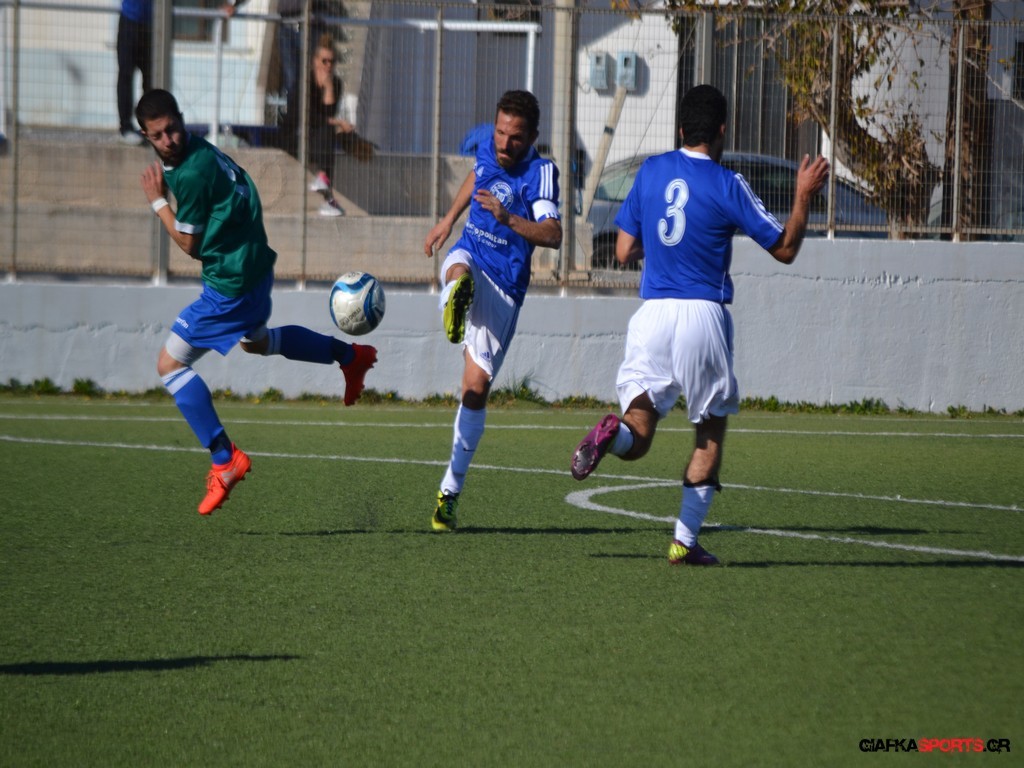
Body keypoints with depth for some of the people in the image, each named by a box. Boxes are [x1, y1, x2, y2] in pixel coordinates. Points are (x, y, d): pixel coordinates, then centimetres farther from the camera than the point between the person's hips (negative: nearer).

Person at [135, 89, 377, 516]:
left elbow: (190, 245, -14)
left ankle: (225, 459, -6)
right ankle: (349, 356, 51)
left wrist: (158, 201, -7)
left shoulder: (190, 173, -25)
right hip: (254, 266, 10)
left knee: (170, 364, -5)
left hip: (230, 283, -10)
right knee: (256, 342, 38)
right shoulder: (199, 150, 3)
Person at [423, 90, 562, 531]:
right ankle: (456, 298, -75)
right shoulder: (488, 150, 2)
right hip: (470, 258, 4)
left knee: (476, 387, -6)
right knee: (461, 268, -37)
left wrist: (508, 219, -45)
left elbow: (553, 235, -30)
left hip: (504, 290, -4)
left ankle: (450, 493, 4)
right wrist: (448, 221, 33)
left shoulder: (541, 172, -14)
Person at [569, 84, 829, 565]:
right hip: (703, 314, -3)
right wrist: (804, 196, 12)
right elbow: (785, 249, 2)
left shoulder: (650, 172, 7)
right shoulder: (726, 186, -5)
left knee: (636, 439, 5)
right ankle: (685, 541, 7)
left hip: (652, 311, 3)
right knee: (711, 432, 14)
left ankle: (611, 433, -32)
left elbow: (624, 252, 11)